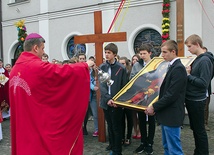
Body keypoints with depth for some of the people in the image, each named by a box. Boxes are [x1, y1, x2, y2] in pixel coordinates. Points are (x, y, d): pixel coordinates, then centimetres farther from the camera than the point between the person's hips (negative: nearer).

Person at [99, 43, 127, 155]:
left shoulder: (121, 68, -5)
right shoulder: (102, 67, 3)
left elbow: (124, 87, -3)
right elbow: (101, 85, -5)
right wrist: (108, 98, -19)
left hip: (116, 102, -3)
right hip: (106, 102, 4)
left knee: (117, 127, 5)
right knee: (110, 126, 17)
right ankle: (112, 145, 34)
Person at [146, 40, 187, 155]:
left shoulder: (178, 68, -17)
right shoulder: (172, 67, 13)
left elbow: (171, 95, -22)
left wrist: (154, 107, -15)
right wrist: (156, 107, 6)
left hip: (171, 115, -10)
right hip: (166, 114, 10)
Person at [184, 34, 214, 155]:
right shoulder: (197, 59, 10)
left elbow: (203, 83, -25)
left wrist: (188, 75, -19)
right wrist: (188, 73, -1)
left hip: (197, 100, -9)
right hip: (191, 99, 9)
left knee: (199, 129, 3)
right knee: (195, 128, 19)